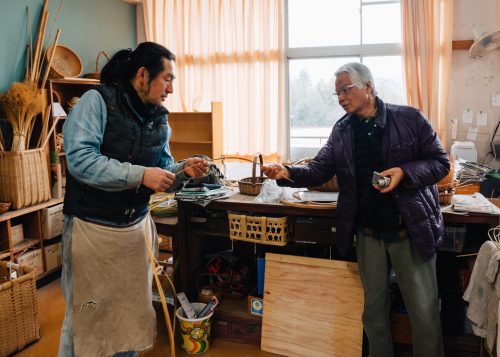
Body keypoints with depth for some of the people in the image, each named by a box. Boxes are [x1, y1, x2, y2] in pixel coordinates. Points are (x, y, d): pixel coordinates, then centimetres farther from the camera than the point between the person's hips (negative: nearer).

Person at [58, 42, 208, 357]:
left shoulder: (159, 118, 8)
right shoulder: (97, 101, -11)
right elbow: (80, 159, -23)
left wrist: (183, 170, -7)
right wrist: (140, 174, -26)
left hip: (137, 226, 6)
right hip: (93, 228, -5)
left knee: (133, 313, 13)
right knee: (87, 318, 6)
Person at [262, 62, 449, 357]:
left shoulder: (410, 119, -7)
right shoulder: (342, 131, 5)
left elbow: (440, 162, -5)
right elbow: (319, 170, 0)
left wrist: (404, 173, -22)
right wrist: (287, 173, -18)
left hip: (412, 230, -3)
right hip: (368, 234, 3)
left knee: (424, 310, 7)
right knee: (374, 307, 16)